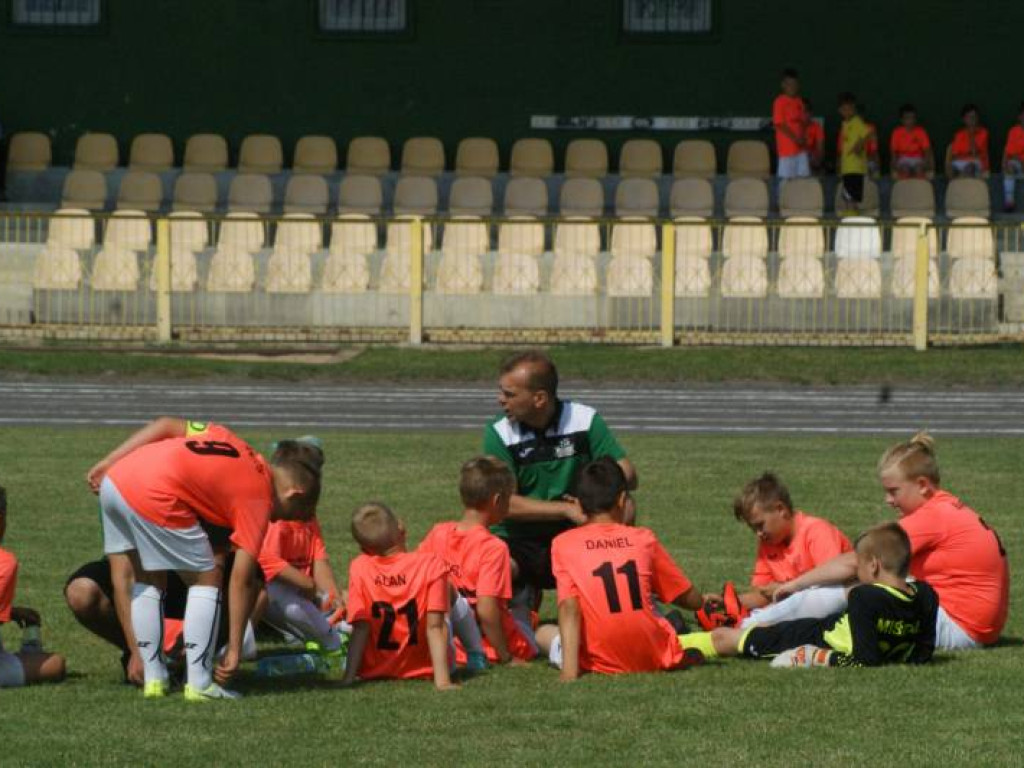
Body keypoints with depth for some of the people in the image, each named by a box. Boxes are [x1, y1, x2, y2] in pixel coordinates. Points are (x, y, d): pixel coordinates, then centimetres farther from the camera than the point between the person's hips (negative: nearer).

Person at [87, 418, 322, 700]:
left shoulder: (231, 442, 26)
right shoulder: (258, 500, 7)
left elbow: (166, 425, 21)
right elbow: (242, 580, 4)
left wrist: (107, 463, 20)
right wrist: (234, 650, 6)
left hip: (115, 480, 8)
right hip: (153, 496, -8)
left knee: (145, 580, 22)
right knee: (206, 579, 9)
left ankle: (152, 677, 22)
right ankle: (199, 684, 8)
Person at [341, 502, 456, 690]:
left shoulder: (359, 568, -12)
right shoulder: (431, 564, -15)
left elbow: (360, 628, -16)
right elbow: (435, 627, -19)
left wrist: (348, 678, -16)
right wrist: (442, 680, -23)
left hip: (374, 672, 1)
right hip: (423, 668, -1)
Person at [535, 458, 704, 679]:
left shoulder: (564, 543, 2)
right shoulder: (644, 538, 7)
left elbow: (569, 606, -10)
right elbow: (692, 600, 13)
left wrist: (569, 670, -17)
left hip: (601, 662, -2)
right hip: (654, 658, 2)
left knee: (543, 633, 22)